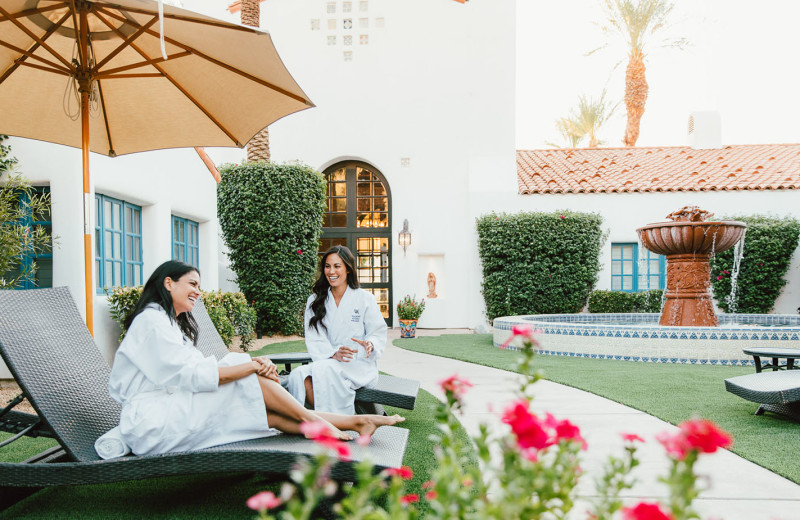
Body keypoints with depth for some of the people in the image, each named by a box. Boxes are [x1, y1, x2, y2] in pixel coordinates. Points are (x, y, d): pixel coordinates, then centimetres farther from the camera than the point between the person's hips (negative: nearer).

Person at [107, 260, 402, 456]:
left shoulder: (172, 323, 22)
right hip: (151, 423, -8)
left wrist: (256, 366, -9)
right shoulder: (151, 320, -10)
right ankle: (313, 420, -6)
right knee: (249, 381, -17)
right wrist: (252, 366, -15)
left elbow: (200, 369, 8)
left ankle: (355, 422, -12)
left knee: (265, 412, -9)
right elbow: (193, 375, -19)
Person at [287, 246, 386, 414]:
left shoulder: (365, 299, 6)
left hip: (360, 365, -3)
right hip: (327, 362, 3)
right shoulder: (314, 301, 13)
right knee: (299, 375, -30)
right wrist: (333, 354, -18)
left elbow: (379, 333, 5)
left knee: (325, 370, -35)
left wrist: (370, 345, -20)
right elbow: (314, 338, 2)